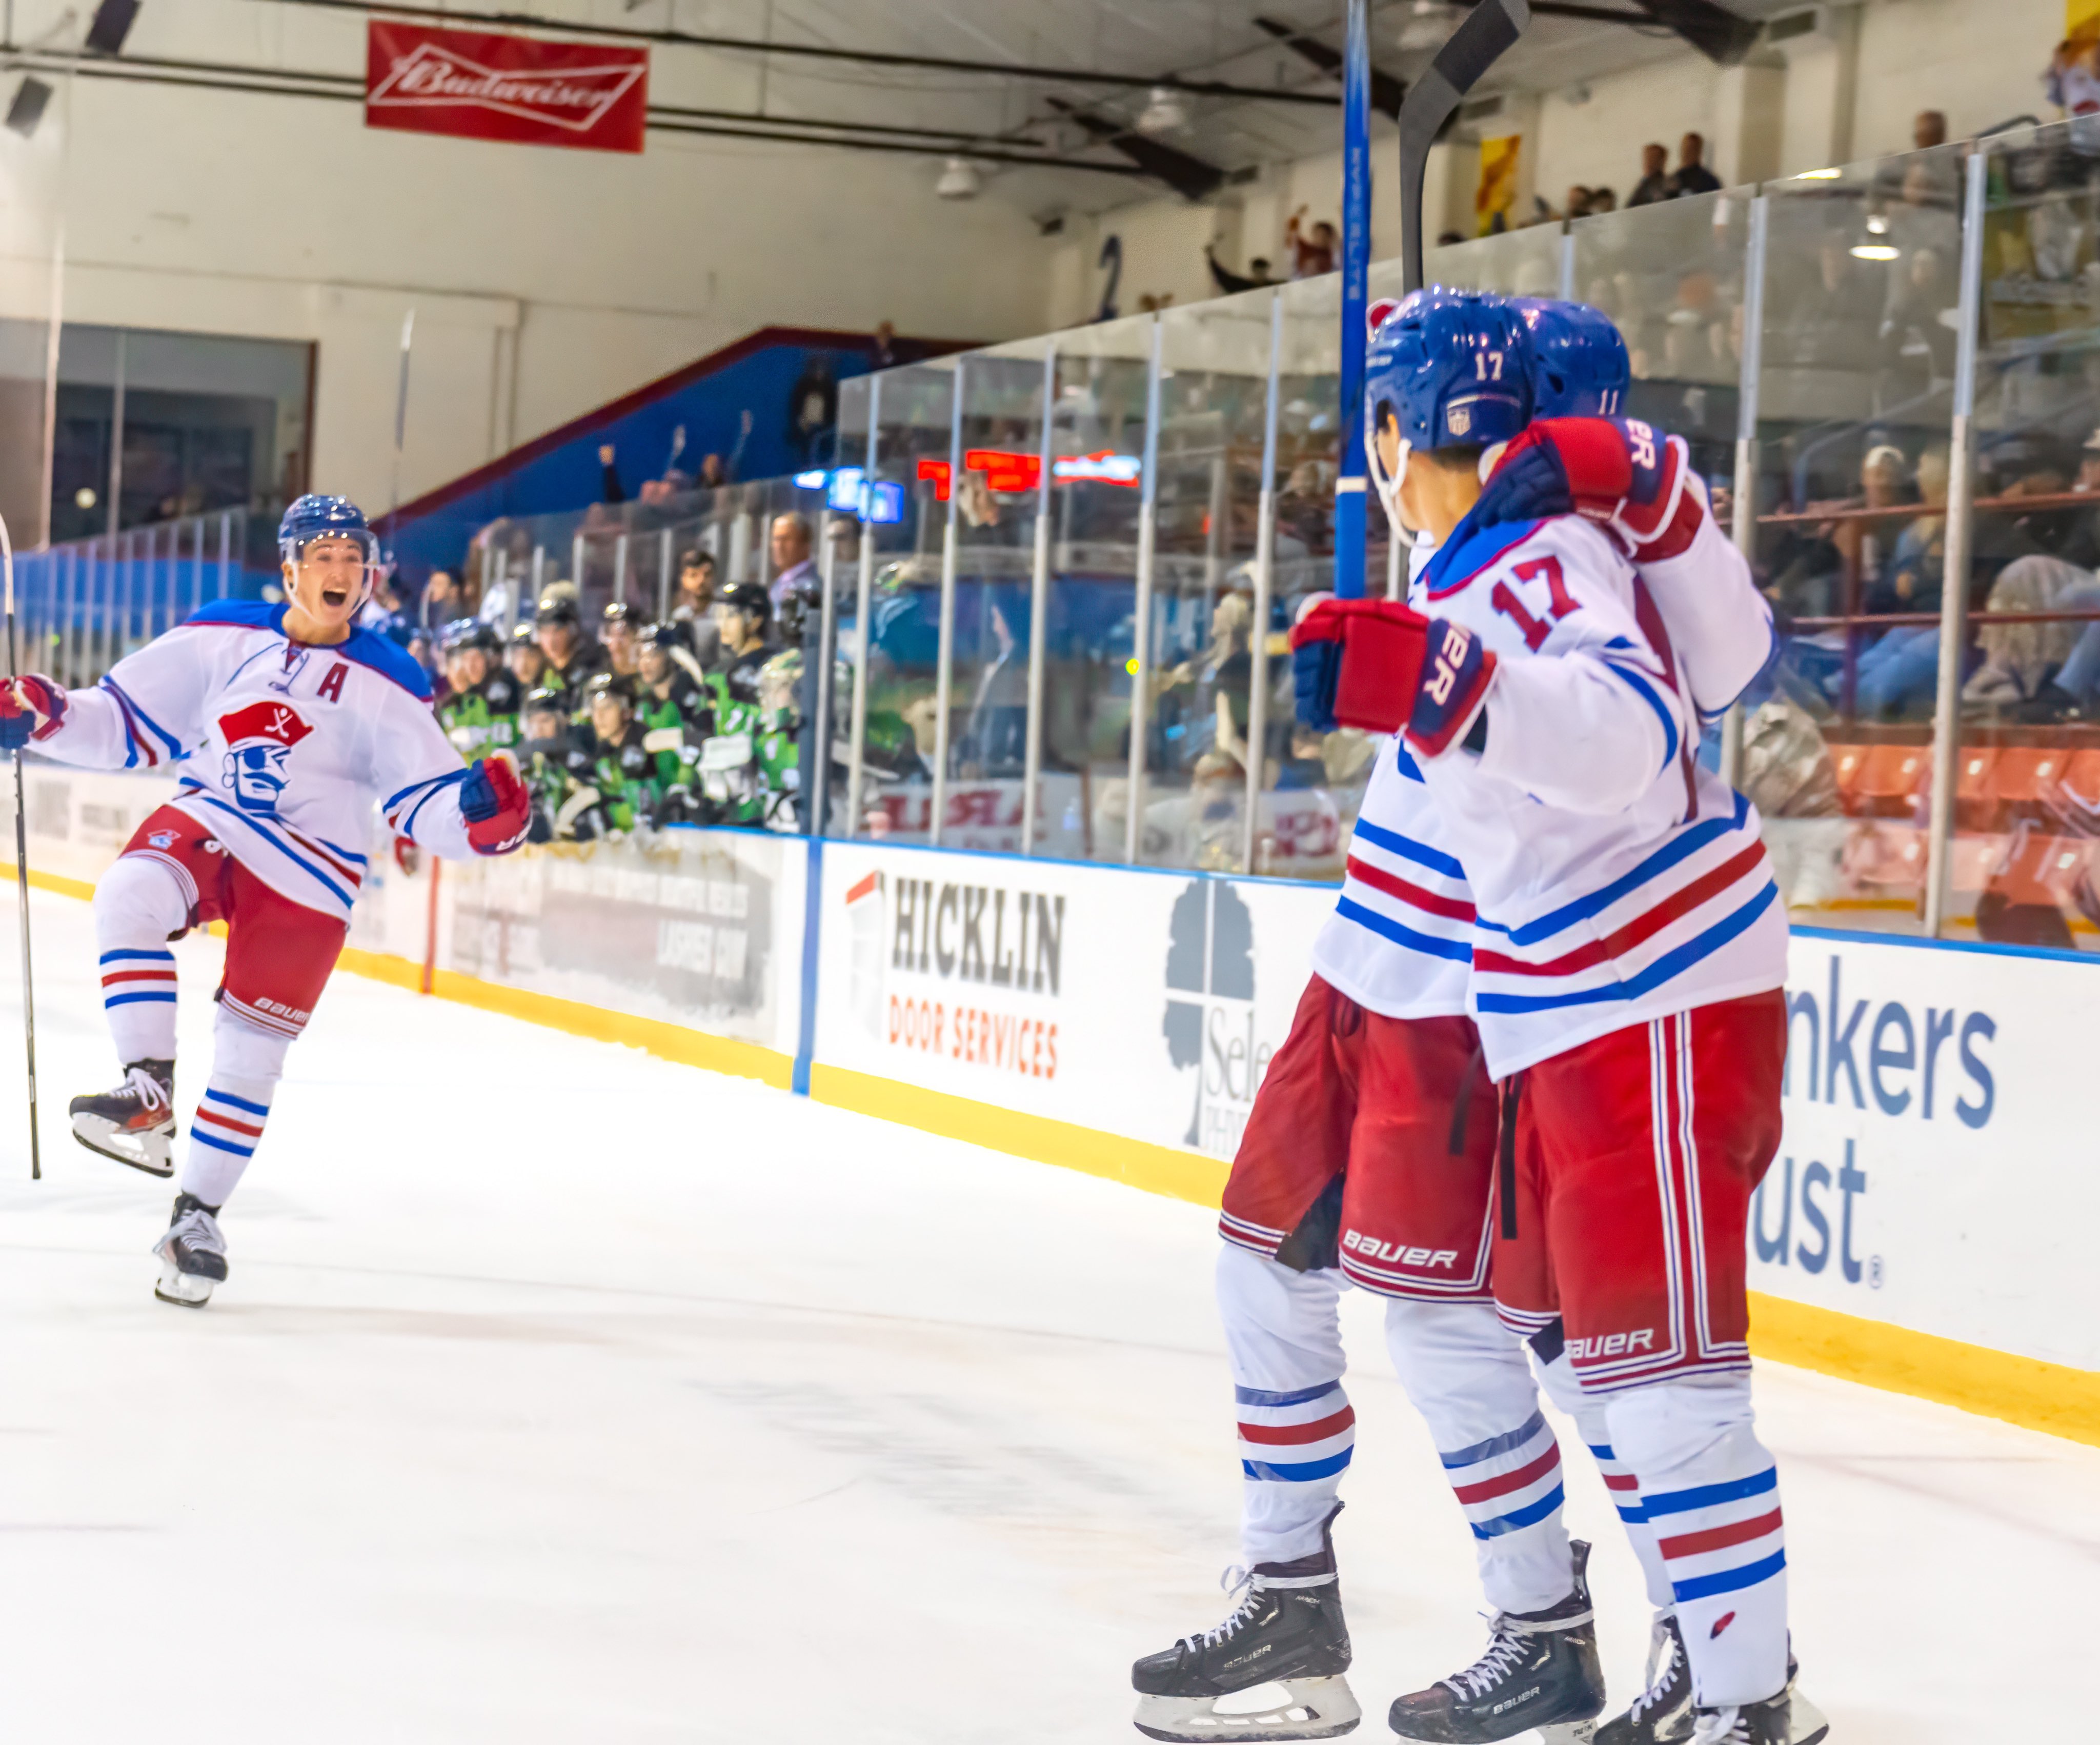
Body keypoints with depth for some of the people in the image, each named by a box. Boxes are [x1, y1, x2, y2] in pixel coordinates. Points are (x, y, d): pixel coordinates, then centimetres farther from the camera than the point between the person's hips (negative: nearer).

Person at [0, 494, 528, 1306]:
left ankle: (198, 1215, 19)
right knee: (130, 895, -32)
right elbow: (125, 721, 5)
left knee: (251, 1050, 1)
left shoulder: (386, 684, -1)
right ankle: (148, 1095, -30)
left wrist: (479, 811, -23)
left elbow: (425, 805, -2)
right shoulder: (221, 637, 1)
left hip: (307, 874, -1)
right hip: (203, 825, 1)